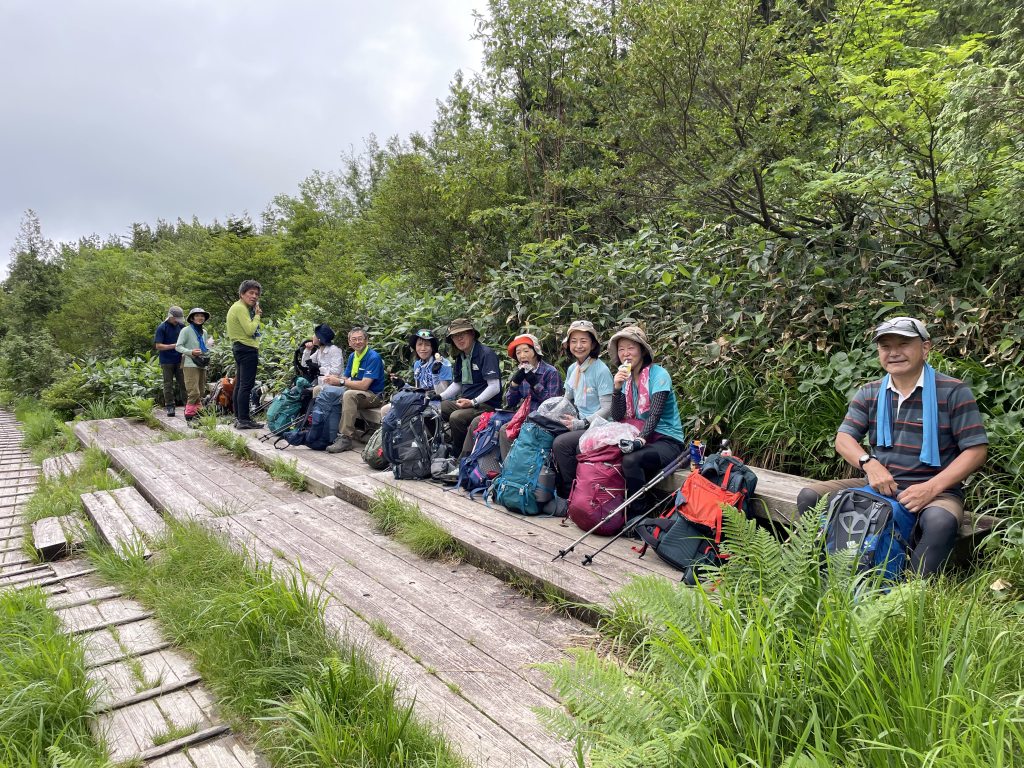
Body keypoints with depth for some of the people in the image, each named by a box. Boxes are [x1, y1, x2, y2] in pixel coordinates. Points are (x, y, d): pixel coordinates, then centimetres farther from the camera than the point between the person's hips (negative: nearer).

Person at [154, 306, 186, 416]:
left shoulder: (181, 326, 7)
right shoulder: (161, 328, -8)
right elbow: (158, 346, -12)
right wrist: (173, 346, -24)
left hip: (179, 360, 4)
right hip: (166, 361, -4)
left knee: (183, 383, 3)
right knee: (168, 384, 3)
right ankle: (170, 407, 9)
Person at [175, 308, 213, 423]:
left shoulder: (204, 332, 18)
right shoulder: (186, 330, -3)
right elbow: (178, 347, -7)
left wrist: (208, 346, 5)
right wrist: (191, 352, -21)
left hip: (202, 365, 7)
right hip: (191, 365, -7)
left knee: (201, 392, 9)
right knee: (194, 392, -15)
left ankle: (197, 412, 19)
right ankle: (189, 415, -8)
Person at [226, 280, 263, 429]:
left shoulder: (239, 307, 20)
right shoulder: (241, 308, -12)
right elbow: (250, 330, -21)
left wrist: (256, 315, 8)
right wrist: (257, 316, -7)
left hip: (240, 348, 11)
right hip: (247, 349, -11)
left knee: (239, 385, 12)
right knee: (246, 385, -12)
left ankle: (238, 418, 17)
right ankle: (244, 420, -12)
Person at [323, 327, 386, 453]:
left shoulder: (373, 357, -14)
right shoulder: (352, 356, 12)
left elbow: (364, 385, -22)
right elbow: (345, 378, 12)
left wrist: (340, 381, -17)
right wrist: (333, 379, -10)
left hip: (373, 396, -8)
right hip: (355, 391, 8)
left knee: (348, 395, -36)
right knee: (327, 391, -5)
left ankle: (345, 438, -36)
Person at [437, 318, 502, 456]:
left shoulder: (486, 354, -13)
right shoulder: (460, 357, 14)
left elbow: (494, 387, -19)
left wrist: (473, 402, -24)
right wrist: (439, 397, 7)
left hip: (487, 405, -8)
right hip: (465, 403, 9)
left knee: (456, 417, -32)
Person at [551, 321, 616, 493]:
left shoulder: (601, 370, -12)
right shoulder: (572, 369, 10)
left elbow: (608, 409, -14)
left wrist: (581, 424, -18)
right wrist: (565, 418, 1)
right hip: (580, 423, 7)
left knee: (561, 443, -27)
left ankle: (570, 494, -9)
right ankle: (560, 487, -3)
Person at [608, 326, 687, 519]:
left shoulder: (658, 375, -10)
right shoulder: (624, 378, 8)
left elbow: (655, 414, -21)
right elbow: (617, 416, -2)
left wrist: (641, 438, -36)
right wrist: (617, 388, -16)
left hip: (667, 440, -6)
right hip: (638, 436, 6)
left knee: (631, 459, -32)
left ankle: (639, 514, -15)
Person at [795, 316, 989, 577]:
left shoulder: (952, 392, -4)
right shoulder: (868, 394, 9)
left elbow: (976, 450, -7)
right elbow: (843, 439, 2)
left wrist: (932, 488, -20)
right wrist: (870, 464, -21)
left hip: (935, 490, -4)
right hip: (878, 486, 4)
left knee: (940, 521, -39)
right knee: (809, 497, -14)